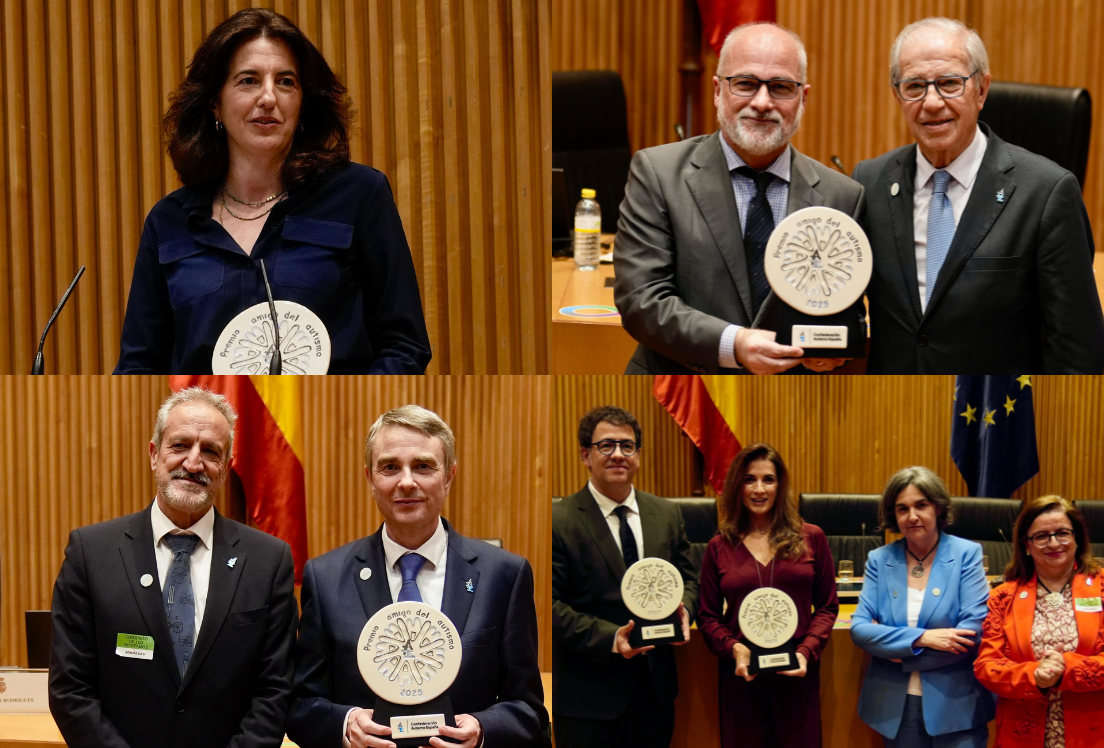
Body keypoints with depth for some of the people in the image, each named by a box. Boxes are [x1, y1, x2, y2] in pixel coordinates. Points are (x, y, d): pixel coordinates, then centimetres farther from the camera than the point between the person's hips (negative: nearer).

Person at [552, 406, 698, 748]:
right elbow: (551, 605, -12)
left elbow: (687, 577, 15)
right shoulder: (559, 520, -9)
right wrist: (609, 638, -23)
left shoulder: (667, 514, 9)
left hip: (656, 685, 5)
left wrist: (682, 610, -8)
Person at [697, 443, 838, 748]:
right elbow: (708, 617, 7)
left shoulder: (811, 538, 3)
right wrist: (734, 648, -12)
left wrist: (807, 651, -10)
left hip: (796, 675, 0)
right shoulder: (720, 547, 4)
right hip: (741, 676, 0)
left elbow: (827, 607, 5)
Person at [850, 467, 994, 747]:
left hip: (955, 705, -2)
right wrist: (921, 638, -18)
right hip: (895, 708, 2)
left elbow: (973, 633, -12)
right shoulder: (879, 560, 4)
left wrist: (889, 643, -11)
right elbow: (859, 628, -5)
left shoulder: (966, 554, -4)